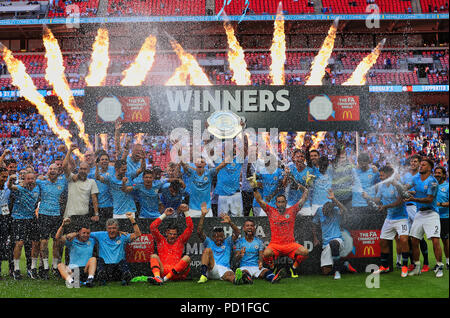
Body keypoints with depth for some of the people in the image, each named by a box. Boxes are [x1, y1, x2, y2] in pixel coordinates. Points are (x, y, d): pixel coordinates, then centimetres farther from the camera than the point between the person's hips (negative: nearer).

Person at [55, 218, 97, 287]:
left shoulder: (92, 241, 16)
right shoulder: (72, 241, 8)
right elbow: (58, 237, -3)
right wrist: (63, 225, -20)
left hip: (86, 270, 1)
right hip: (73, 270, -1)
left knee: (93, 259, -24)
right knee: (60, 265, -27)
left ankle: (90, 278, -47)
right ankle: (70, 280, -57)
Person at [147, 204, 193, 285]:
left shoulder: (180, 240, 20)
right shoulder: (161, 240, 19)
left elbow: (190, 227, 14)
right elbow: (152, 227, 8)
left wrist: (186, 212, 8)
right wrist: (164, 215, 8)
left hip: (177, 273, 0)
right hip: (162, 271, 0)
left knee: (187, 258, -23)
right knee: (154, 256, -19)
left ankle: (165, 279, -36)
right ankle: (157, 278, -48)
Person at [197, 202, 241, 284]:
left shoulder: (227, 243, 25)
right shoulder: (209, 243, 24)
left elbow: (237, 233, 10)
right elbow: (199, 232, 9)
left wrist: (229, 222, -8)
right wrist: (203, 215, -1)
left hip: (224, 269, 0)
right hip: (211, 270, 1)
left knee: (231, 276, -35)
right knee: (208, 250, -20)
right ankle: (203, 275, -39)